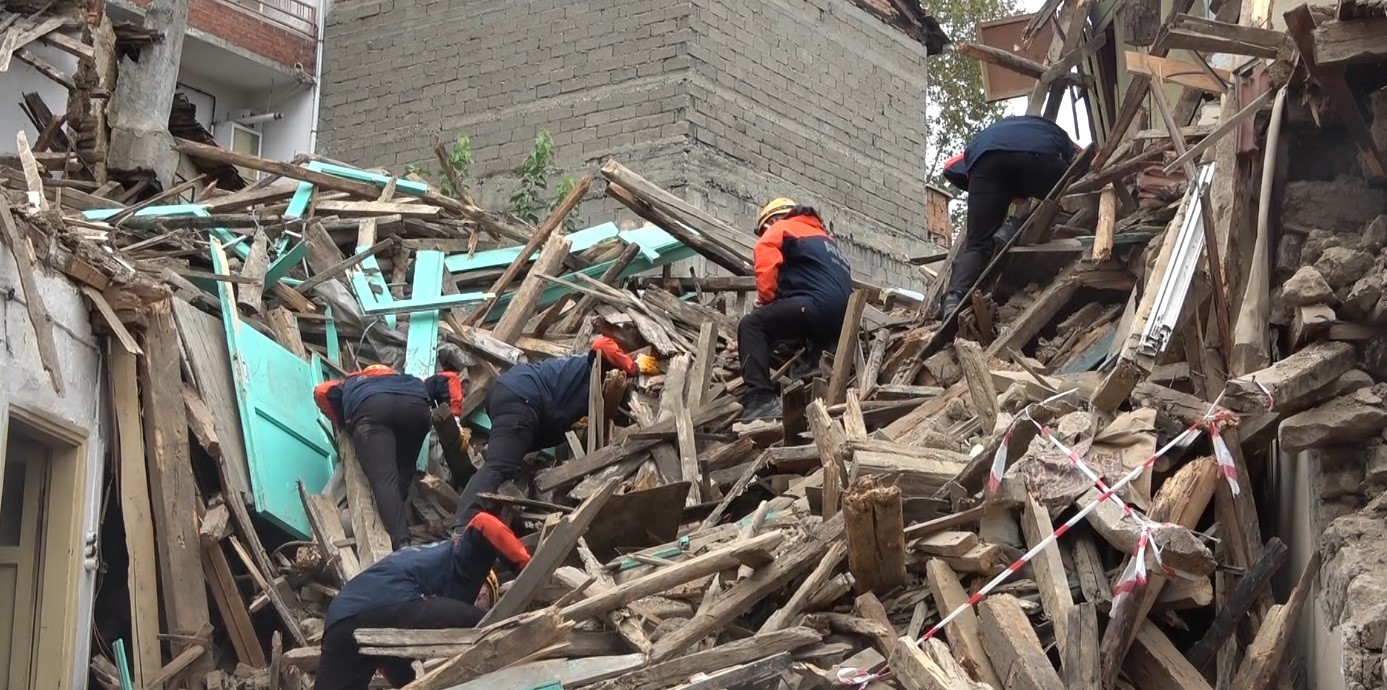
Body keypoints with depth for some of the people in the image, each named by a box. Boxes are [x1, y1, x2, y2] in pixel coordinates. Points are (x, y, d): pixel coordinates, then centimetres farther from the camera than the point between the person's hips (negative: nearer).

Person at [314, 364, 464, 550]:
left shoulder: (351, 384, 44)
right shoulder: (411, 381, 48)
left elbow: (322, 392, 24)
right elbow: (448, 380, 35)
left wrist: (344, 423, 36)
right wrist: (455, 421, 24)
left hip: (369, 407, -2)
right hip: (415, 404, 2)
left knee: (384, 479, -15)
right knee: (403, 474, 17)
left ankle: (402, 542, -35)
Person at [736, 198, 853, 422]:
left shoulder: (778, 230, 14)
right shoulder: (825, 237, 39)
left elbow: (766, 275, -6)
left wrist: (765, 303, 13)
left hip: (817, 305, -8)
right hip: (842, 319, 8)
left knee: (751, 326, -5)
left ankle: (760, 399, -19)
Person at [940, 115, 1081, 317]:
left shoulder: (983, 136, 46)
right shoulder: (1054, 132, 45)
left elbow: (951, 168, 31)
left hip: (986, 157, 2)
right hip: (1038, 155, -2)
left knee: (977, 244, 4)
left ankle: (955, 298, -21)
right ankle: (1014, 230, -3)